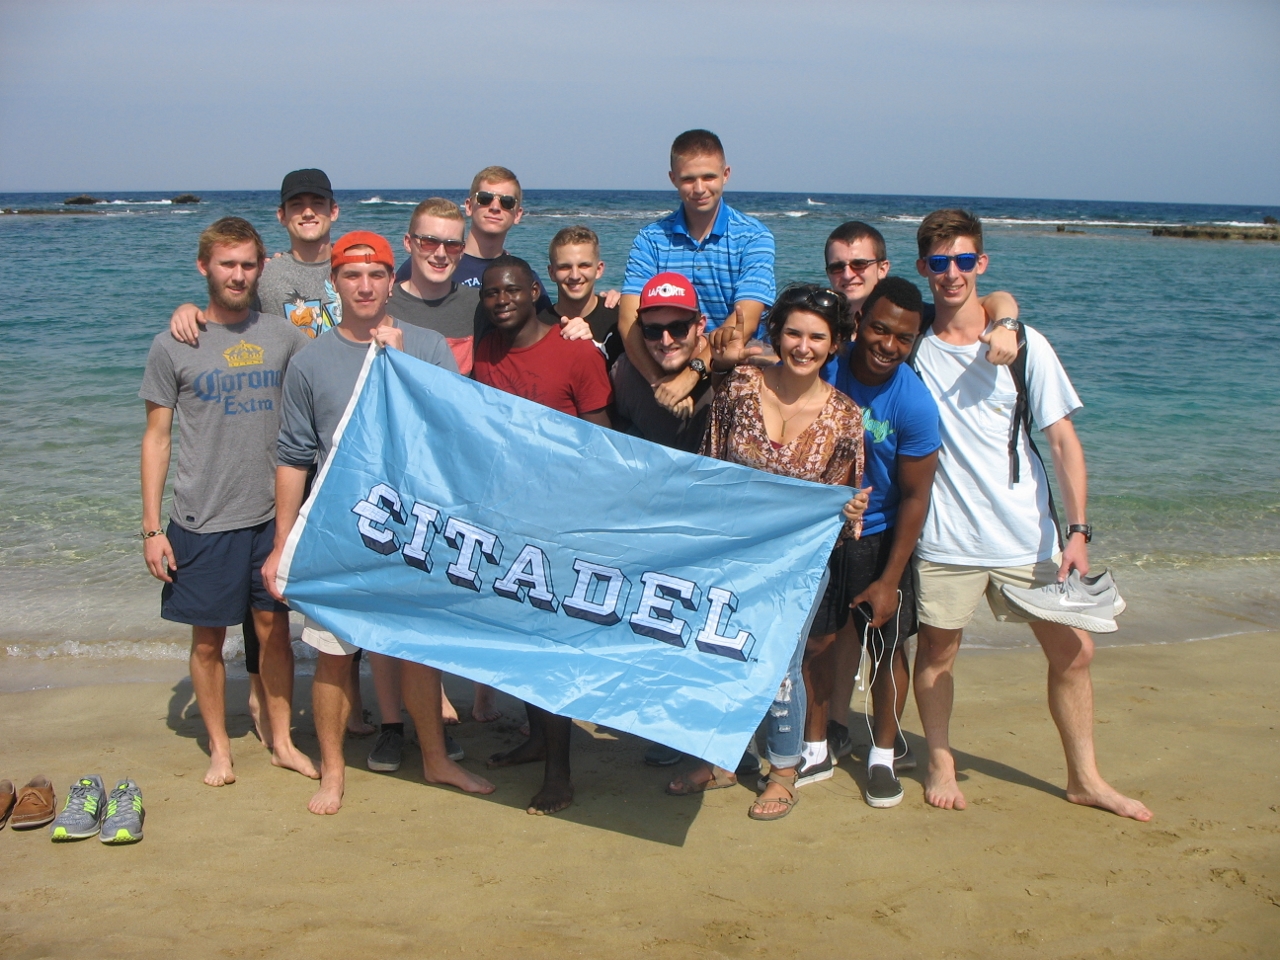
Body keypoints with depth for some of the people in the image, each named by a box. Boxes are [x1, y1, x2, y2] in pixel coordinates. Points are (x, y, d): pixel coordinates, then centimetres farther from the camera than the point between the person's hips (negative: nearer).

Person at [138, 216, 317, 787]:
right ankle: (219, 749, 24)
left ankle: (282, 741, 25)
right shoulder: (173, 346, -3)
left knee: (274, 629, 11)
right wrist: (151, 528, -4)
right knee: (208, 637, 7)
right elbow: (156, 437, -1)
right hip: (203, 521, -2)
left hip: (272, 515, 2)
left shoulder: (283, 336, 3)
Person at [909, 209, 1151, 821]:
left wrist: (1077, 531, -9)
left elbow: (1063, 439, -2)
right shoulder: (912, 347, -3)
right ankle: (940, 763, 30)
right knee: (936, 653, 8)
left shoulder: (1024, 345, -3)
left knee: (1073, 651, 6)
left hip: (1028, 537, 1)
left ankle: (1084, 777, 23)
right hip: (945, 540, -1)